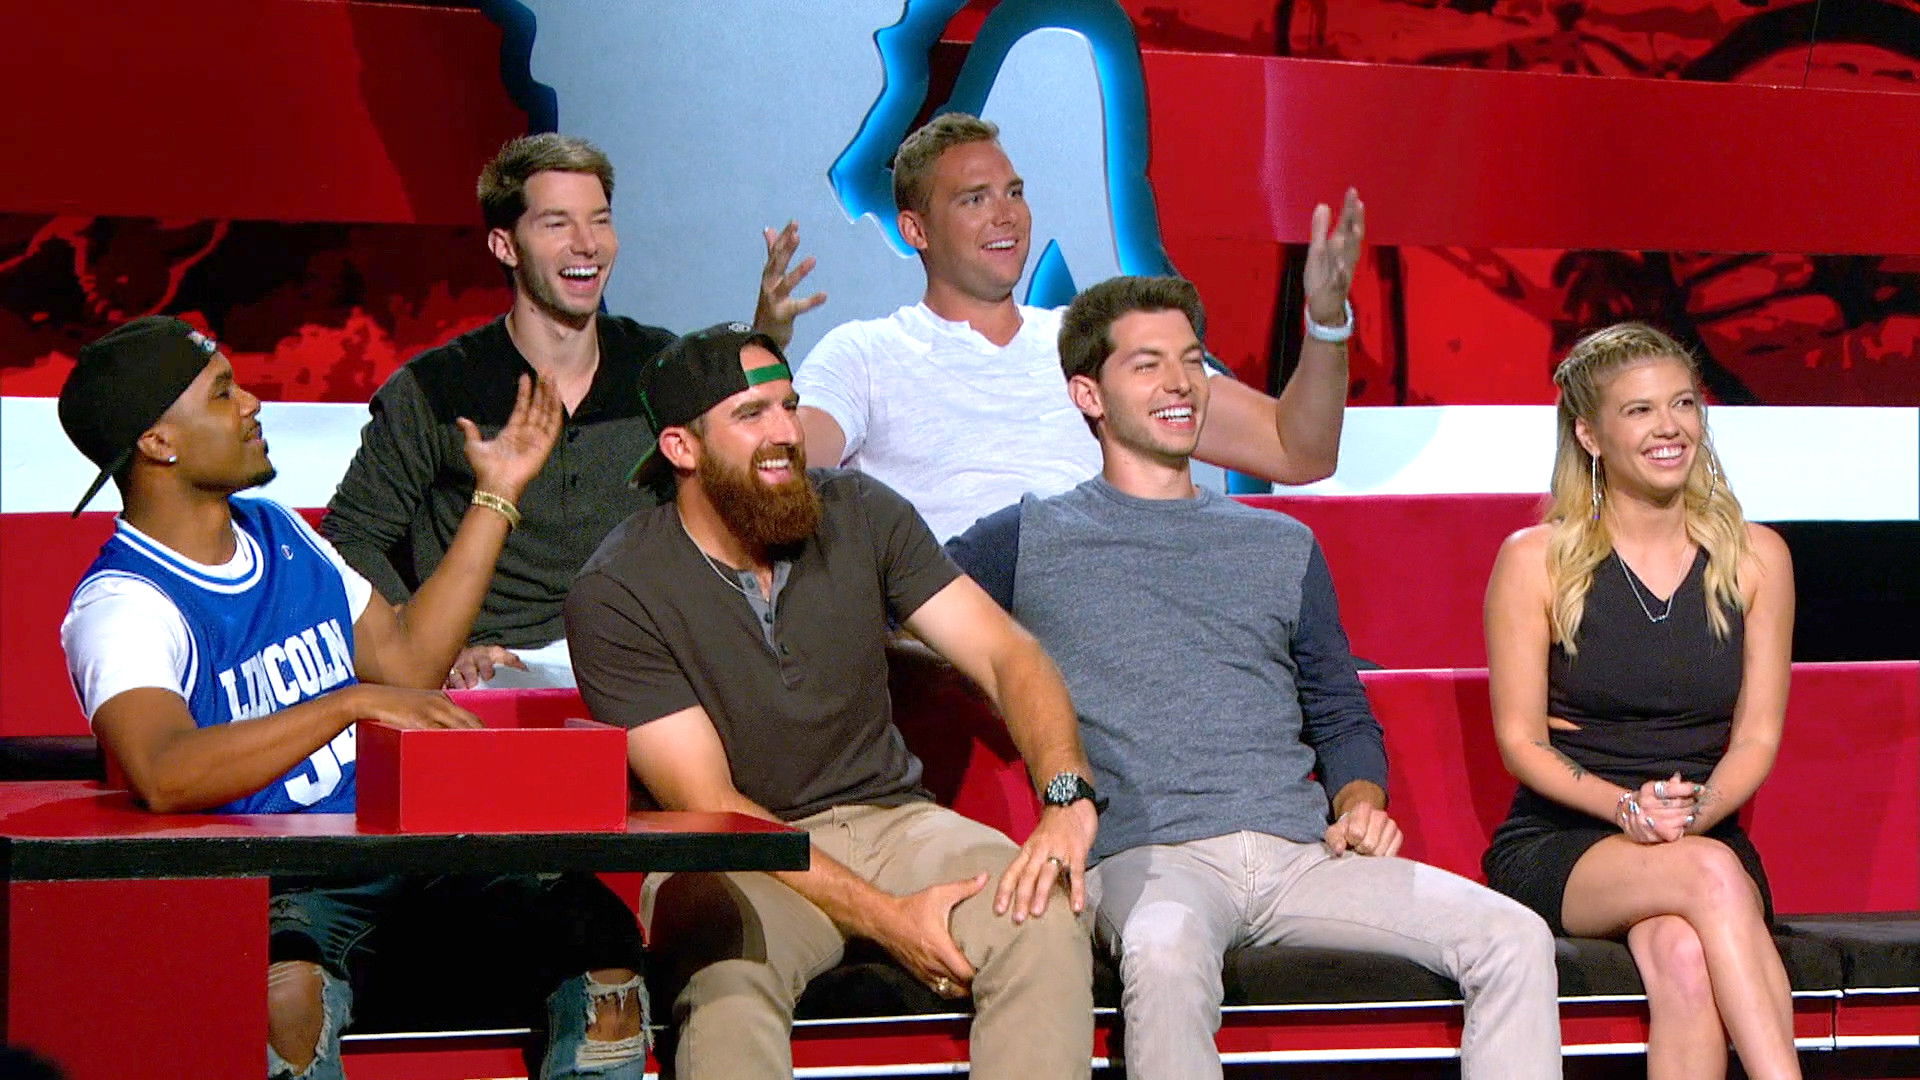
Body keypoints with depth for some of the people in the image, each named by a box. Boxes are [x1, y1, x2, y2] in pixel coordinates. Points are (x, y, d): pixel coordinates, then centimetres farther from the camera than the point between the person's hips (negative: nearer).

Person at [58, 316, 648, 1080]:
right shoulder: (121, 607, -8)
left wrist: (496, 496, 25)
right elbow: (165, 778, -26)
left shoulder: (282, 537, 19)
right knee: (288, 992, -41)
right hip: (270, 889, -7)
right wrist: (353, 703, -28)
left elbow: (407, 658, 24)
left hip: (401, 843, 7)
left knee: (600, 931, -20)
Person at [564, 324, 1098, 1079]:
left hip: (890, 816, 4)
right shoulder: (615, 594, -9)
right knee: (727, 972, -40)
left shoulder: (861, 514, 5)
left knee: (1046, 925, -28)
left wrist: (1067, 796, -21)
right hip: (737, 860, -4)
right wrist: (883, 916, -21)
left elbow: (1005, 654, 0)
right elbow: (707, 806, -12)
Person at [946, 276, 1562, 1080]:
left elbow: (1342, 717, 28)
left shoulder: (1281, 547, 25)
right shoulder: (1031, 542, 14)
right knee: (1164, 952, -41)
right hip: (1147, 859, -4)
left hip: (1302, 854, 4)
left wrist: (1360, 802, 4)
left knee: (1514, 940, -17)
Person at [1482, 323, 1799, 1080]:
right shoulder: (1536, 561, 3)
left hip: (1707, 840, 2)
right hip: (1558, 846, -2)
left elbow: (1757, 735, 6)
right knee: (1709, 873, -36)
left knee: (1684, 956, -35)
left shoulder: (1755, 558, 10)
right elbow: (1521, 740, 0)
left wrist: (1696, 810, -16)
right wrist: (1624, 809, -18)